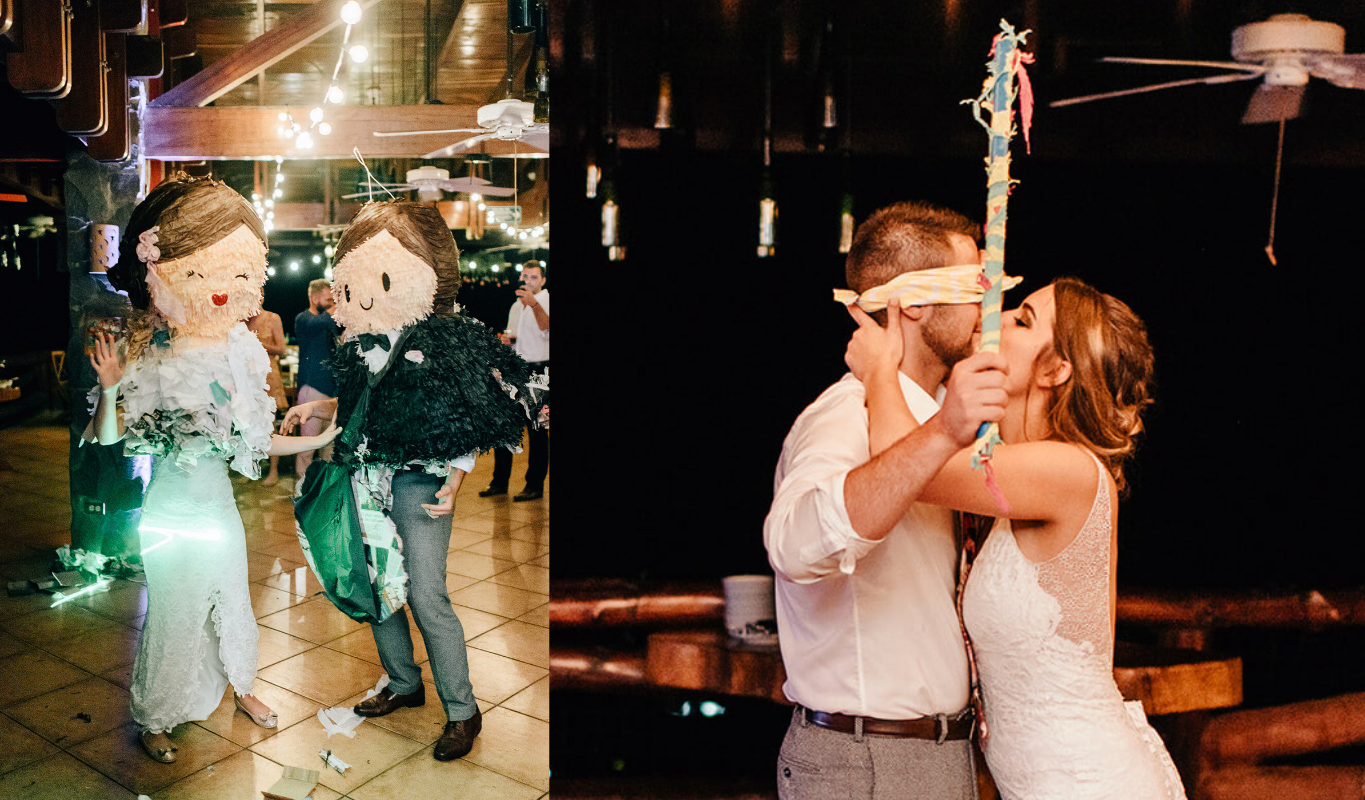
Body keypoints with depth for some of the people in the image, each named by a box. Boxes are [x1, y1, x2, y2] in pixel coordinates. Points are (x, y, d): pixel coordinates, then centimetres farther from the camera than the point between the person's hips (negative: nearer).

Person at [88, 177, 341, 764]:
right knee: (174, 610, 7)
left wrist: (316, 441, 4)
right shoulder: (148, 360, -12)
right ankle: (153, 720, 28)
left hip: (219, 501, 4)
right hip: (172, 506, -4)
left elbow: (252, 440, 5)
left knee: (232, 600, 18)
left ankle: (240, 687, 42)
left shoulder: (231, 355, -1)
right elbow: (108, 436, -14)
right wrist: (108, 387, -29)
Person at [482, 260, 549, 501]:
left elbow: (546, 327, -27)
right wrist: (507, 339, 7)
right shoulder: (516, 306, 19)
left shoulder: (546, 302, -5)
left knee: (537, 429, -4)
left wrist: (534, 304, -44)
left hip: (538, 371, -7)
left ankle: (535, 486, 4)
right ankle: (500, 481, 20)